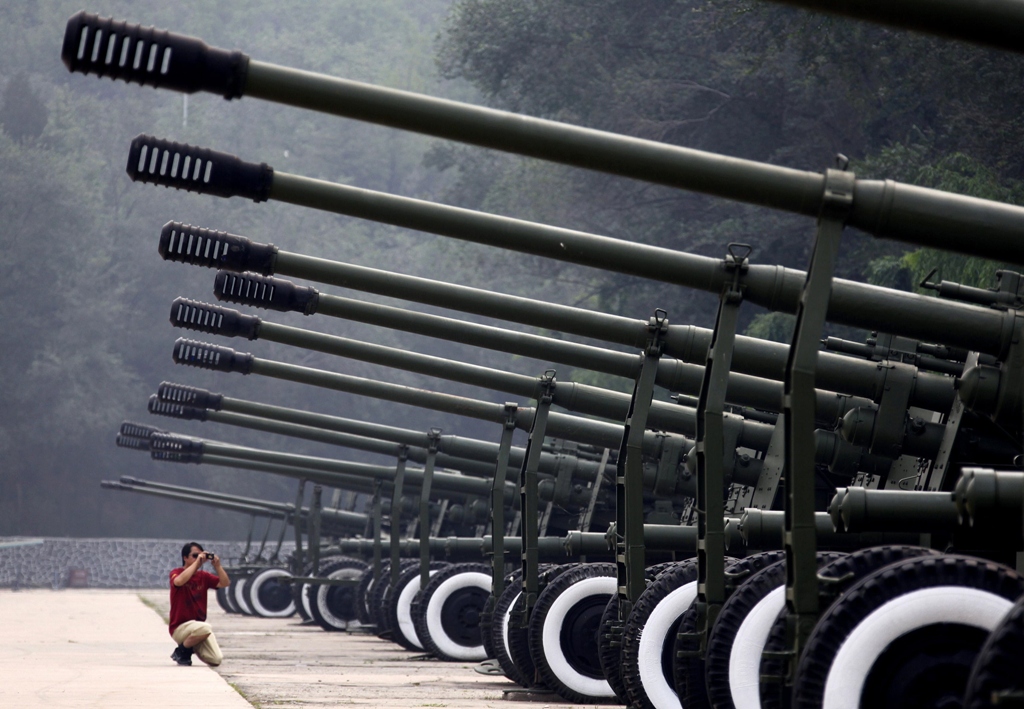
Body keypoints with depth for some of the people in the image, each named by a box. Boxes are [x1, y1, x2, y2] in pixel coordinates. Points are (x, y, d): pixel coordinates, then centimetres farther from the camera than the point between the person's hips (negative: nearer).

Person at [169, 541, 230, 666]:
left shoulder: (204, 576, 9)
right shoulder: (176, 573, -6)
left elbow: (225, 583, 1)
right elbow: (179, 581, -31)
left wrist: (217, 566, -11)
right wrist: (197, 562, -26)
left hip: (199, 626, 6)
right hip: (180, 627, -6)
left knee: (216, 660, -11)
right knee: (206, 628, -37)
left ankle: (194, 648, 20)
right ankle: (182, 651, -9)